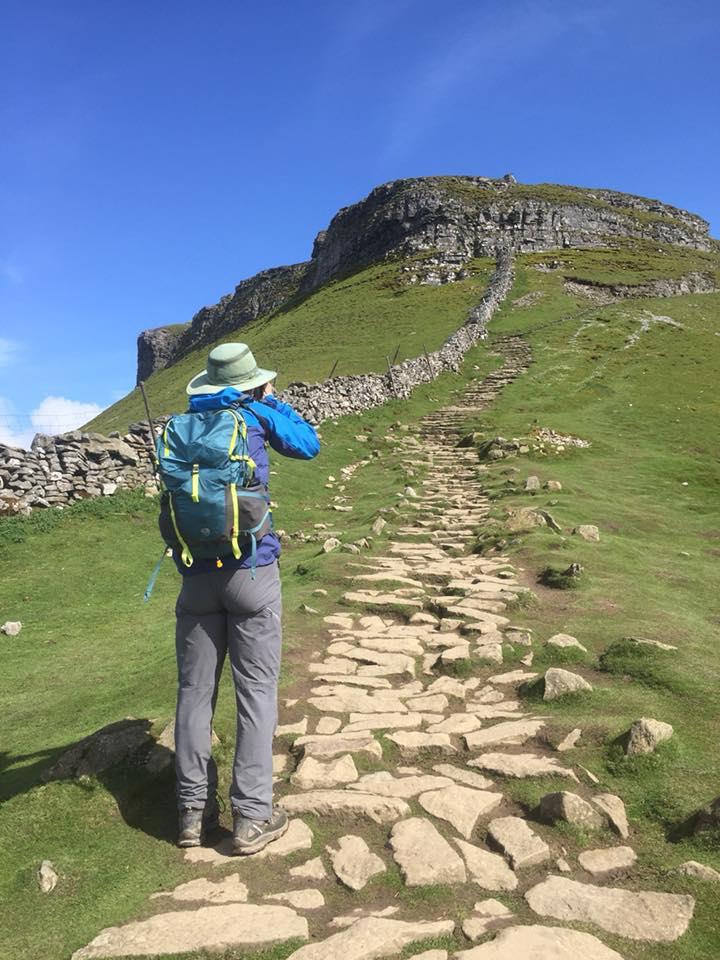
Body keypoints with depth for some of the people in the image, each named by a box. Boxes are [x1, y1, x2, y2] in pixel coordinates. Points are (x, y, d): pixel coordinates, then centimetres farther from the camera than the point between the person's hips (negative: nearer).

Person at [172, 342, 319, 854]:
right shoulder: (255, 415, -2)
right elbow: (309, 444, 10)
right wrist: (271, 400, 18)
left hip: (197, 574, 4)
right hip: (252, 571, -3)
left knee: (196, 691, 10)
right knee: (256, 691, 3)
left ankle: (195, 810, 17)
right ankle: (252, 816, 7)